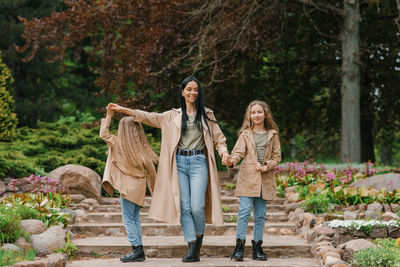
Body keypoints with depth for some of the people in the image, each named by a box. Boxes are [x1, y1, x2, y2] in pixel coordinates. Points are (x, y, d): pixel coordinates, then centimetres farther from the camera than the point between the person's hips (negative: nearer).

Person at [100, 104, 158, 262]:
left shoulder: (118, 144, -8)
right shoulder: (142, 148, 2)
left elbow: (103, 134, 7)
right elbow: (150, 169, 4)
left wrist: (109, 116, 10)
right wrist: (155, 189, 13)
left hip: (128, 186, -5)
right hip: (139, 187, 5)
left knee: (128, 219, -1)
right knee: (135, 219, 13)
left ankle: (137, 249, -6)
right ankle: (138, 251, 14)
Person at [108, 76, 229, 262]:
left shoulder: (207, 115, 12)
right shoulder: (173, 116, 13)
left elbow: (218, 138, 14)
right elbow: (149, 117, 12)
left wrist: (224, 152, -7)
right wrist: (123, 110, 6)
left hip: (198, 162, -1)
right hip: (179, 163, 1)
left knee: (197, 207, -11)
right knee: (184, 207, -4)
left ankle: (199, 237, 16)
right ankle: (192, 248, 2)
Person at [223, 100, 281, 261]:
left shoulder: (272, 135, 11)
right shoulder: (245, 134, 7)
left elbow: (277, 157, 9)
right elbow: (238, 152, -5)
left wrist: (265, 167, -7)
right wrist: (231, 161, -26)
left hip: (265, 180, 2)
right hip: (247, 178, -2)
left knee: (260, 215, 5)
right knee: (244, 211, -10)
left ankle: (257, 248, 11)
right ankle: (239, 246, -7)